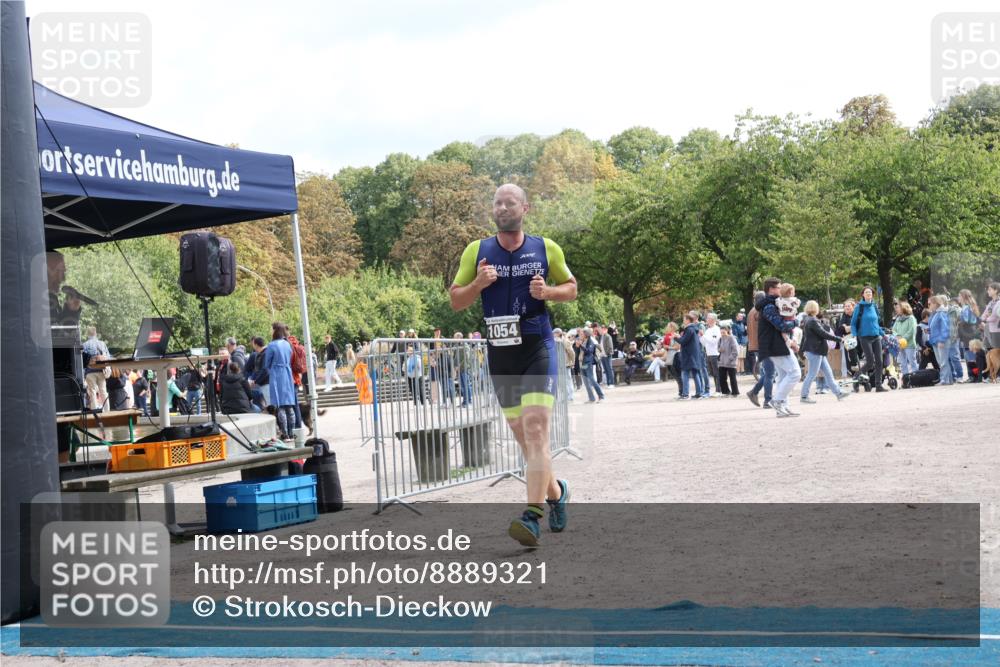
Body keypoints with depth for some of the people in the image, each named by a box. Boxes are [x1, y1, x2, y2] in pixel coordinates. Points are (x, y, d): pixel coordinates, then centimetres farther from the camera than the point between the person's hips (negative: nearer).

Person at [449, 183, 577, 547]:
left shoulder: (546, 249, 2)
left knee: (535, 427, -18)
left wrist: (547, 292, -10)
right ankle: (555, 491, 36)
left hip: (538, 349, -3)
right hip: (499, 353, 3)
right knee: (521, 433, 12)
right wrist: (478, 284, -13)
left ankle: (533, 516, -24)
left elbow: (571, 287, 12)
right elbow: (456, 300, 8)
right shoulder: (477, 251, 5)